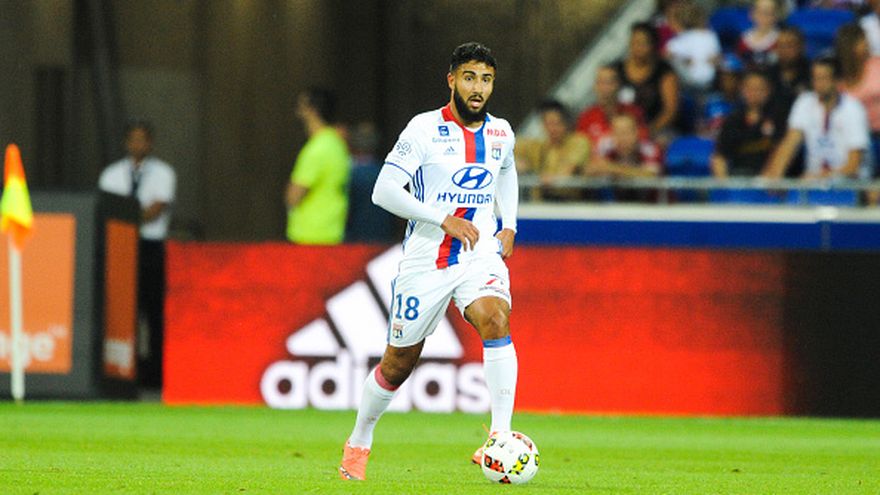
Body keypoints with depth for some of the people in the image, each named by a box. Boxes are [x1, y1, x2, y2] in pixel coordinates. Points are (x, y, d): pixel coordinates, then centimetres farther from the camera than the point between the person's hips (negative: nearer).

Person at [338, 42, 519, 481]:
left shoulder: (500, 133, 5)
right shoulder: (425, 129, -11)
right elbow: (384, 190, -17)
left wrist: (509, 226, 14)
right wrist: (444, 220, -25)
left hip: (481, 255, 2)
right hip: (426, 259, -2)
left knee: (495, 319, -29)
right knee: (399, 362, 7)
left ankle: (501, 437, -33)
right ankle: (359, 442, 33)